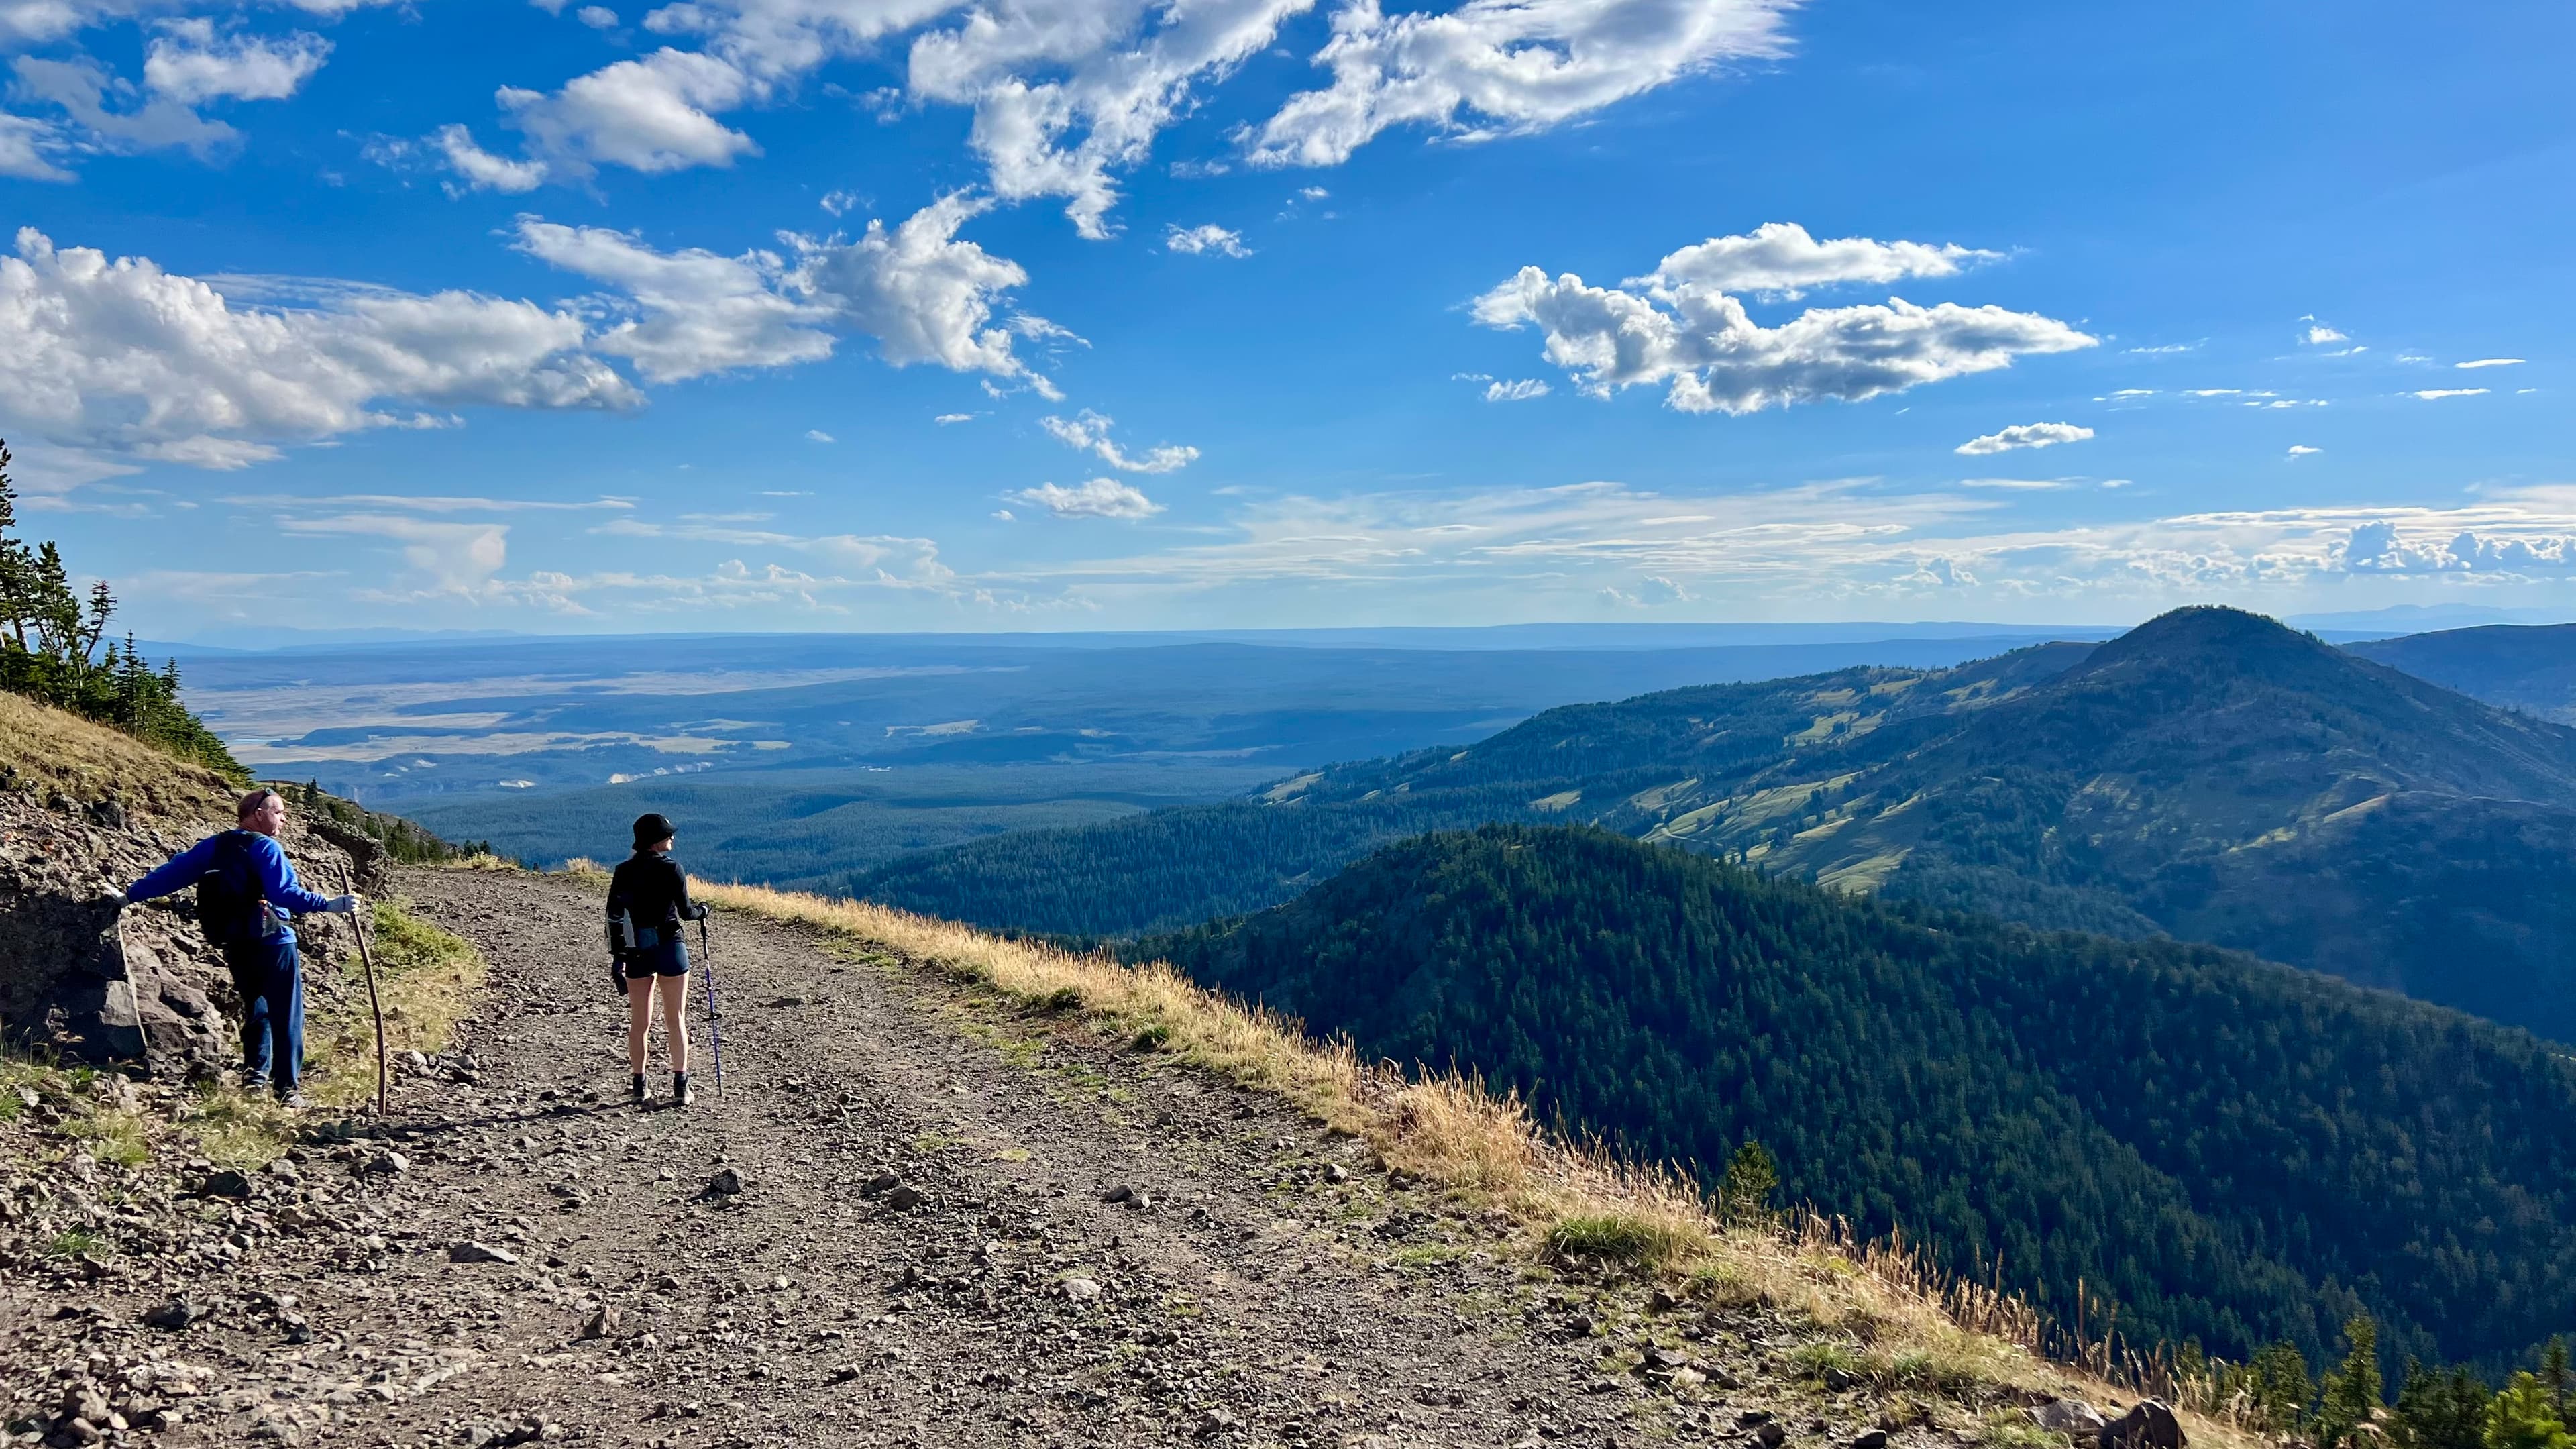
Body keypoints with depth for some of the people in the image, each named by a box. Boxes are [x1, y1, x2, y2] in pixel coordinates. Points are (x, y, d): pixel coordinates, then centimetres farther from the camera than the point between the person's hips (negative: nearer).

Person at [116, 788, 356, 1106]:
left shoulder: (213, 847, 9)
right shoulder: (265, 847, -12)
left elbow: (173, 873, 15)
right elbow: (284, 893, -24)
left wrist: (130, 895, 26)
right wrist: (328, 905, -31)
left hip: (235, 946, 7)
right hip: (272, 944, -7)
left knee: (257, 1009, 23)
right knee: (286, 1016, -2)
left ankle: (256, 1074, 21)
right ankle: (286, 1088, -2)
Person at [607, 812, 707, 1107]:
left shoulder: (623, 872, 2)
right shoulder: (672, 869, -10)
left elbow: (613, 915, 1)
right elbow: (685, 912, -9)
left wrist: (617, 954, 5)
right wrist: (702, 911, 13)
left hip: (636, 951, 4)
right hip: (669, 948, -3)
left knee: (639, 1021, 12)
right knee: (675, 1019, 4)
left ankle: (639, 1085, 17)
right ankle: (680, 1086, 2)